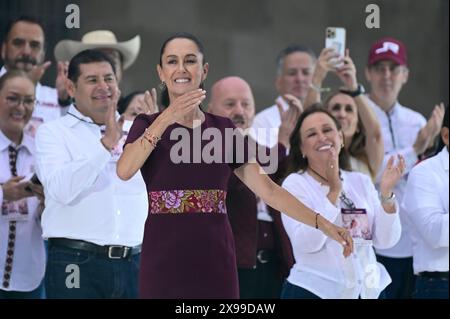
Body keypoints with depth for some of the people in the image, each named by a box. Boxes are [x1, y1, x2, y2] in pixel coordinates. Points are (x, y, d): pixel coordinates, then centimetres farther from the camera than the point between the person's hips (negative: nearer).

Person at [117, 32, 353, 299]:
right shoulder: (148, 126, 4)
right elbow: (124, 170, -16)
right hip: (164, 262, -2)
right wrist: (167, 119, -24)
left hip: (214, 263, 2)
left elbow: (268, 189, 6)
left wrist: (323, 224, -3)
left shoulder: (224, 129, 10)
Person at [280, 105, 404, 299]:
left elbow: (385, 241, -1)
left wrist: (386, 193, -13)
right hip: (312, 291, -4)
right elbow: (307, 243, -18)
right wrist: (333, 192, -23)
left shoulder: (361, 182, 6)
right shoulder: (294, 184, -5)